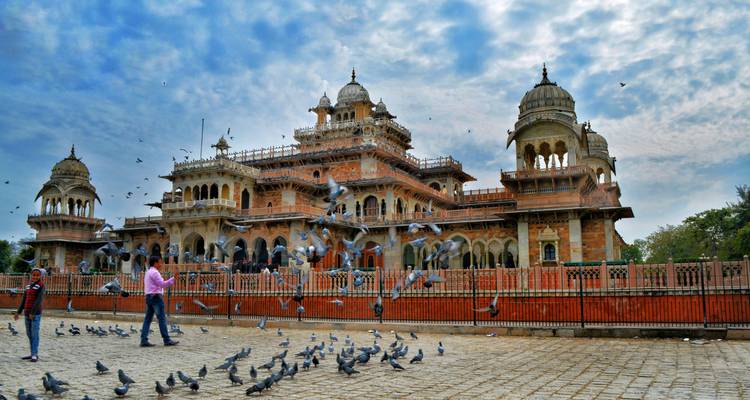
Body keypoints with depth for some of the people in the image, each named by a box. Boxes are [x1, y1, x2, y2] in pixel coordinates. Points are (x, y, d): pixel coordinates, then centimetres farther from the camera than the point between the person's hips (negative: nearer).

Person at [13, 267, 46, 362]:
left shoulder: (41, 286, -8)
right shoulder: (29, 286, 13)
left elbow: (39, 300, -16)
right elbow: (23, 300, 15)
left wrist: (32, 313, -22)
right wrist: (18, 312, 9)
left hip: (36, 313, -7)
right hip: (27, 313, 7)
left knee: (35, 334, -10)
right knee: (29, 334, 10)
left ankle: (35, 355, -10)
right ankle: (33, 354, 17)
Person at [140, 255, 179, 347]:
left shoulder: (148, 272, 20)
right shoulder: (154, 272, -11)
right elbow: (162, 284, -17)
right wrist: (173, 278, -19)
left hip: (149, 297, 10)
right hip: (156, 296, -10)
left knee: (148, 319, 6)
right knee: (162, 319, -7)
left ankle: (144, 340, 2)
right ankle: (167, 340, -5)